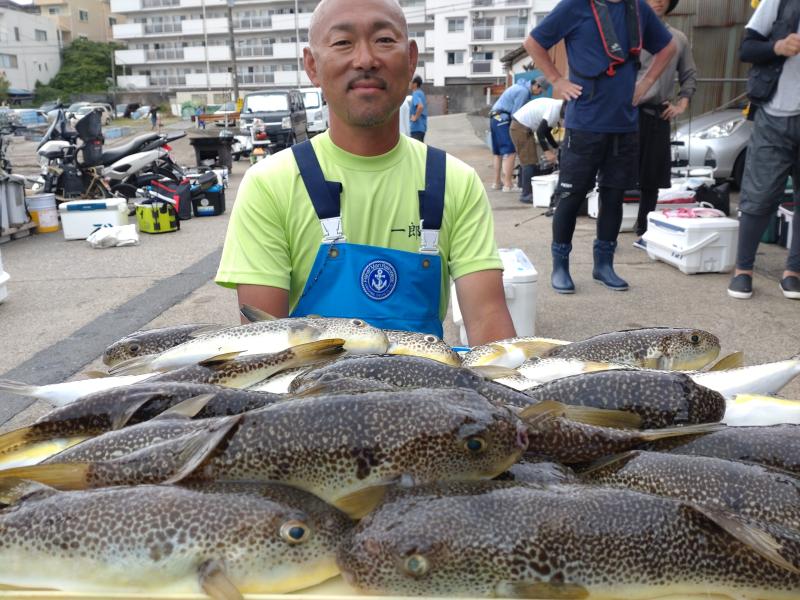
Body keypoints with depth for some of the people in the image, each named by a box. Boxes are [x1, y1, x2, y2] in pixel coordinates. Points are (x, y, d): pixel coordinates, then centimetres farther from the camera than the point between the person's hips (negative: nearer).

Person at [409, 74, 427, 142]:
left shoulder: (416, 94, -14)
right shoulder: (421, 93, 15)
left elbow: (420, 106, -32)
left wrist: (415, 117, -20)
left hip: (417, 128, -10)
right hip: (422, 127, 10)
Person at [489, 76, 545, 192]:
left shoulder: (521, 87, 17)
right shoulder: (524, 91, -14)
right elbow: (515, 113, -17)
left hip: (495, 118, 11)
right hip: (502, 120, -11)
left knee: (498, 153, 14)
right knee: (510, 153, -11)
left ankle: (497, 182, 20)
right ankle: (508, 185, -14)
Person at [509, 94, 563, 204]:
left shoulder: (557, 106, 11)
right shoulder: (555, 109, -20)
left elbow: (546, 131, 17)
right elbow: (540, 132, -24)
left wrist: (556, 147, 12)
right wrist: (547, 151, -25)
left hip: (524, 127, 11)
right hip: (521, 127, -11)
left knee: (526, 160, 14)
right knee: (529, 162, -9)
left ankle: (527, 192, 19)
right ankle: (527, 195, -6)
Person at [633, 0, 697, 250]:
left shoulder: (679, 38, 14)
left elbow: (689, 75, 20)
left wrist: (682, 103, 8)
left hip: (659, 115, 5)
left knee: (652, 178, 7)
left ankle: (642, 233, 17)